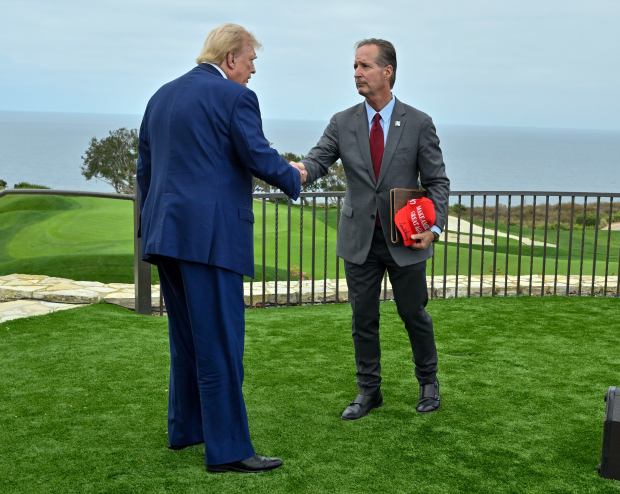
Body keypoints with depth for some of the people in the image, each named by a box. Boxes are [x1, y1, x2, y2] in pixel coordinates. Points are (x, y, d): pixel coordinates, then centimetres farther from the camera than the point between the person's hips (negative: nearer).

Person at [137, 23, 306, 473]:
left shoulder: (161, 96, 17)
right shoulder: (235, 97, -7)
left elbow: (145, 168, 19)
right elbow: (259, 157, -10)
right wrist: (294, 178, 10)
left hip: (166, 231, 8)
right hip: (210, 234, -8)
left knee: (186, 337, 18)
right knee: (220, 342, -5)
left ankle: (186, 428, 28)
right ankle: (228, 449, 0)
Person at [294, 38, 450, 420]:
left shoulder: (418, 123, -4)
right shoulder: (342, 123, 1)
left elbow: (437, 181, -1)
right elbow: (317, 161, -11)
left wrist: (434, 227, -14)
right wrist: (299, 169, -35)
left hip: (405, 240, -2)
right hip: (359, 240, 2)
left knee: (414, 314, 11)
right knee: (363, 318, 8)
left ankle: (429, 382, 32)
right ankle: (369, 391, 23)